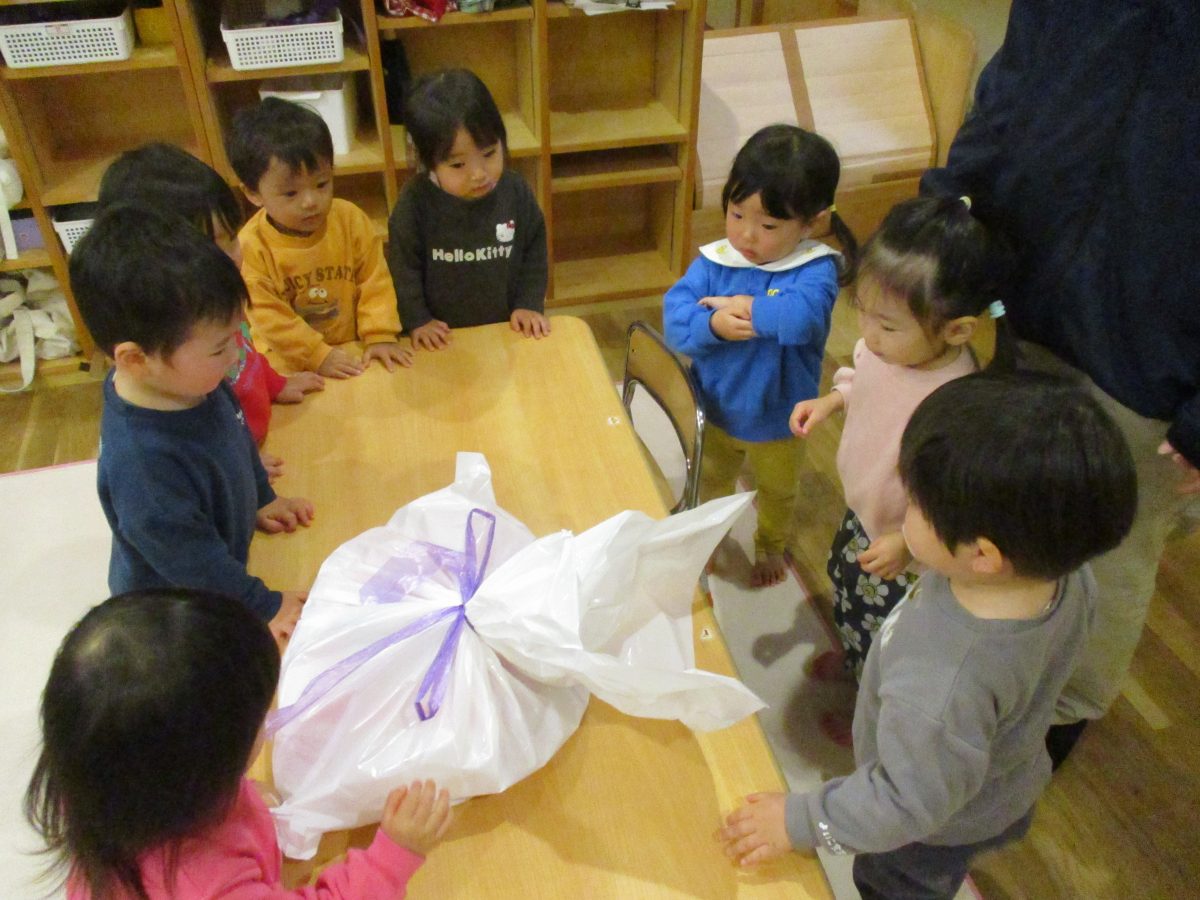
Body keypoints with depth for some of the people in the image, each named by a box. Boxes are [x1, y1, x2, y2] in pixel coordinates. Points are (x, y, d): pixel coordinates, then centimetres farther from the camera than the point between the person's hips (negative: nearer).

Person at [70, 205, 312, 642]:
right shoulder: (140, 462, -38)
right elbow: (189, 560, -27)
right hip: (173, 617, -7)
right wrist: (263, 607, -17)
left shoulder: (191, 381, -14)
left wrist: (261, 499, 15)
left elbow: (236, 432, 8)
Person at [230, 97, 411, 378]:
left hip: (354, 354, 0)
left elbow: (374, 281, -2)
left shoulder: (351, 220, -6)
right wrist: (316, 355, -16)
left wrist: (380, 336, -11)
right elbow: (267, 315, -12)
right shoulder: (251, 246, -13)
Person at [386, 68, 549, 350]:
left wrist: (530, 305, -6)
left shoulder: (516, 190, -13)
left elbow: (534, 250, -1)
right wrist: (417, 320, -10)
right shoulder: (415, 201, -19)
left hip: (507, 329, 2)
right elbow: (403, 266, -9)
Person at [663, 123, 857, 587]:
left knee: (777, 492, 28)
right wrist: (712, 324, -41)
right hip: (714, 411, 3)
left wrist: (743, 306, -34)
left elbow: (802, 316, -47)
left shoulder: (815, 270, -27)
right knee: (711, 484, 30)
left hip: (776, 422, -2)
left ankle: (771, 547, 58)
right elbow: (675, 313, -22)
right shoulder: (714, 260, -17)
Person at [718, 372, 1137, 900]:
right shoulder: (1064, 573, -28)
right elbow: (1083, 608, -3)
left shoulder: (943, 689, -49)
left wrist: (801, 822, -22)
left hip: (939, 833, -5)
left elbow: (911, 801, -34)